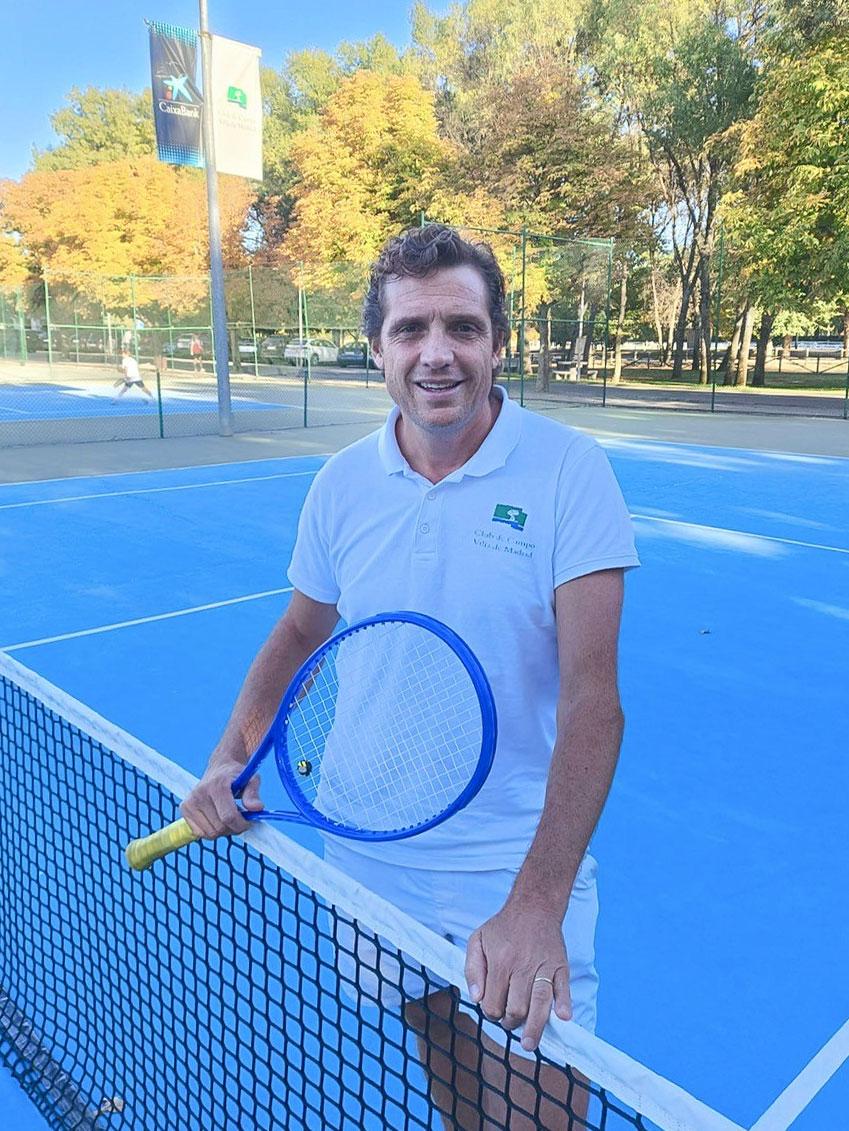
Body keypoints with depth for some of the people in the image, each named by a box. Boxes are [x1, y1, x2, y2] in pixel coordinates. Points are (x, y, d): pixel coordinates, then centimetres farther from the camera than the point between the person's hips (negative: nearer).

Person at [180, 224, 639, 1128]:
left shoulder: (569, 471, -16)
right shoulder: (340, 483, -4)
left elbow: (592, 695, -21)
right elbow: (300, 634, 9)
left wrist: (536, 903, -30)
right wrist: (232, 757, -6)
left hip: (521, 873, -3)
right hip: (370, 857, 4)